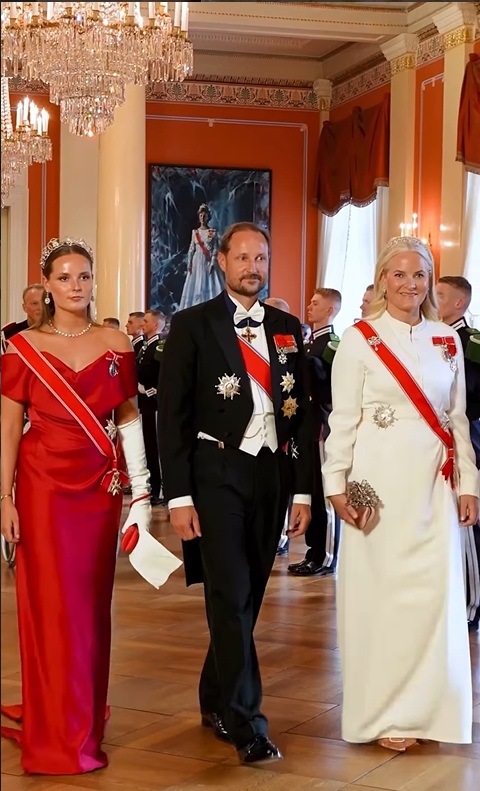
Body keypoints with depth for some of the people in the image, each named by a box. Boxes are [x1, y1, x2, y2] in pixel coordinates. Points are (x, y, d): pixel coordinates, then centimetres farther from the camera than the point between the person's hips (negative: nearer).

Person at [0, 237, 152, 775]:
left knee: (92, 602, 9)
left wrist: (140, 487, 2)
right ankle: (59, 737, 12)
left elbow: (128, 417, 8)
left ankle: (86, 719, 25)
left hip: (101, 485, 2)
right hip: (43, 486, -2)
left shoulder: (116, 346, 3)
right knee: (52, 606, 1)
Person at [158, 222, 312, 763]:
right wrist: (179, 496, -11)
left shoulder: (287, 329, 11)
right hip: (217, 475, -4)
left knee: (248, 596, 11)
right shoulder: (192, 326, -2)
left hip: (272, 476, 5)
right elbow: (171, 415, -5)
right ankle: (246, 723, -3)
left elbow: (300, 412, 12)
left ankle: (215, 702, 27)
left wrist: (303, 489, 7)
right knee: (231, 597, -9)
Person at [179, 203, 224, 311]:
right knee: (196, 285, 0)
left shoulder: (213, 232, 1)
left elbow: (215, 249, -4)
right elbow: (191, 249, 7)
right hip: (197, 261, 2)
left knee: (210, 285, -7)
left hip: (209, 262, -2)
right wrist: (189, 263, -1)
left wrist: (213, 263, -14)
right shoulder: (195, 232, 8)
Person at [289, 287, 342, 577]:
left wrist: (306, 359, -24)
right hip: (308, 424, 10)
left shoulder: (333, 344, -11)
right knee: (310, 491, 12)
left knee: (324, 493, -4)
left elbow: (326, 380, -21)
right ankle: (315, 553, 19)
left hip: (321, 425, -10)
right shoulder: (315, 343, 18)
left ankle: (327, 558, 2)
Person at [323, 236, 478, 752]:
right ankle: (383, 713, 14)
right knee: (380, 592, 2)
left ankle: (422, 707, 17)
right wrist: (337, 485, -8)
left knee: (434, 591, 3)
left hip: (433, 483, 4)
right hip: (379, 481, -4)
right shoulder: (359, 339, -3)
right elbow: (342, 419, -4)